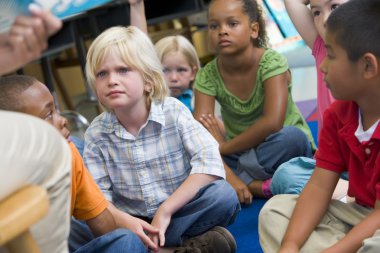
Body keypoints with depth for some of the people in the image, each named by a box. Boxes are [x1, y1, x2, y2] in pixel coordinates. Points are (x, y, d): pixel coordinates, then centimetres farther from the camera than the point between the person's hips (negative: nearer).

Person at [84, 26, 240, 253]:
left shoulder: (174, 112, -11)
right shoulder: (96, 134, -6)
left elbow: (209, 162, -22)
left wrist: (165, 210, -27)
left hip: (179, 211, -2)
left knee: (223, 194, -28)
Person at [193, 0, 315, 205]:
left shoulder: (271, 62, -19)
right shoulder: (207, 76, -10)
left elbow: (272, 122, -32)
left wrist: (225, 146, -22)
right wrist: (229, 176, -35)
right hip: (242, 154, 4)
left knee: (291, 137, -37)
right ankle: (256, 186, -27)